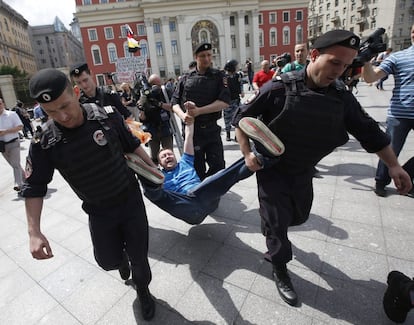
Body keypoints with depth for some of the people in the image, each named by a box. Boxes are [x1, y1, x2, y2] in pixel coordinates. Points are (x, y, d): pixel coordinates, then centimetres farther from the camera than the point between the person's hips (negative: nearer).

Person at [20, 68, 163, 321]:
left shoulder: (107, 116, -17)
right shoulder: (44, 143, -17)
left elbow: (132, 144, 1)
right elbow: (34, 187, -6)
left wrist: (152, 167, 6)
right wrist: (34, 232, -12)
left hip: (131, 200, 0)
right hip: (99, 212, 1)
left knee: (139, 256, 9)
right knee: (109, 260, 13)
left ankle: (143, 290, 42)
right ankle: (122, 258, 52)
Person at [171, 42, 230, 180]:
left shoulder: (218, 76, 3)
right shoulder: (186, 79, 7)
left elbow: (225, 102, -10)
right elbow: (175, 102, 7)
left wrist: (199, 111, -20)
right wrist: (182, 115, -16)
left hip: (211, 129, 0)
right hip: (191, 129, 1)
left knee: (218, 166, 0)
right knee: (197, 168, 9)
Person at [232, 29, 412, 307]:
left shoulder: (341, 97, -7)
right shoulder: (279, 89, -21)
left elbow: (368, 130, 3)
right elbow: (241, 118, -11)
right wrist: (247, 153, -17)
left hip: (303, 171, 5)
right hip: (271, 169, -5)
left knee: (299, 216, 22)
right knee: (278, 222, 2)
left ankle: (269, 225, 56)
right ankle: (280, 271, 28)